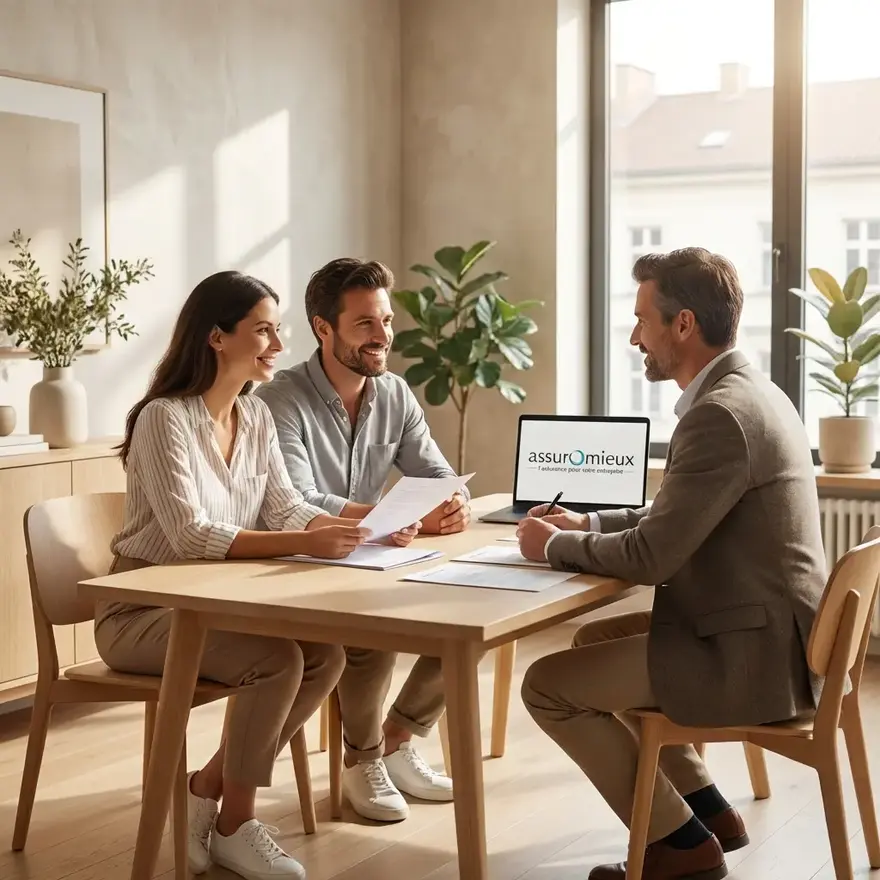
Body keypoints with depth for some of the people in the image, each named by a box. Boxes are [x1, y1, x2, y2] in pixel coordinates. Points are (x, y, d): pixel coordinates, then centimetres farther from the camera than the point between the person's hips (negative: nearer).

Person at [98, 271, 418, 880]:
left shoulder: (256, 415, 5)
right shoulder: (164, 418, -20)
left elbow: (287, 508, 1)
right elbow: (190, 536, -29)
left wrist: (363, 531, -18)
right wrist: (302, 545, -38)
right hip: (143, 608, -7)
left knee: (327, 656, -14)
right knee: (276, 661, -27)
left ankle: (205, 790, 1)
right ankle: (234, 824, -6)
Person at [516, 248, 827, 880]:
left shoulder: (720, 414, -23)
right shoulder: (746, 392, 9)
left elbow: (650, 558, -22)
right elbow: (676, 519, 19)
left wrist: (555, 546, -6)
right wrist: (587, 523, 10)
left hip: (752, 655, -10)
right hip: (770, 632, 10)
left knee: (548, 684, -4)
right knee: (594, 640, 24)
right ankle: (705, 807, 25)